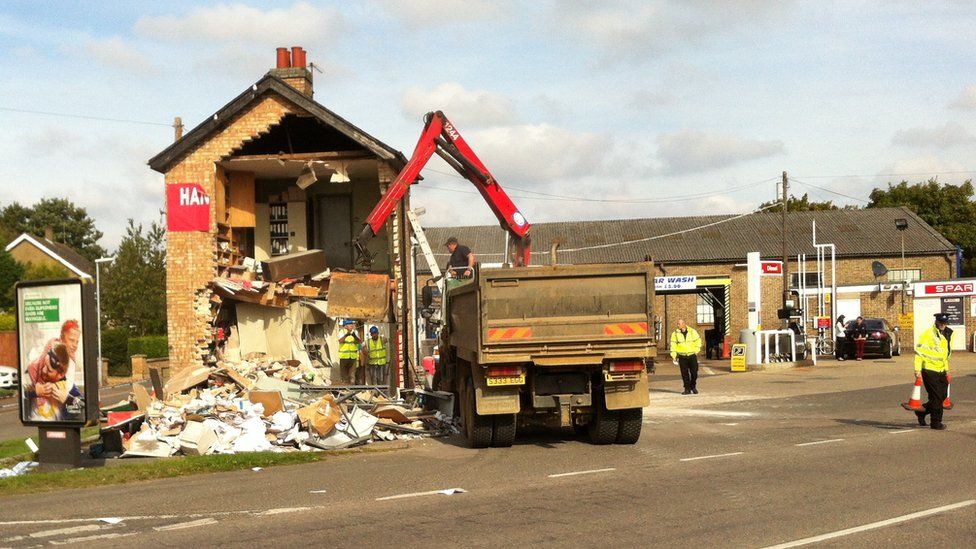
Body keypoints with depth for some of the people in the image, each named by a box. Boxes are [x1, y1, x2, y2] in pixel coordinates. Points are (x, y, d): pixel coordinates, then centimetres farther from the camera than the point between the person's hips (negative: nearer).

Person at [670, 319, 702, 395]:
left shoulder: (692, 331, 0)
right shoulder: (675, 333, 0)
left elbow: (698, 340, 11)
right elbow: (673, 345, 2)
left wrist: (696, 350, 4)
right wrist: (674, 356, -4)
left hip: (692, 355, 0)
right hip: (682, 356, 0)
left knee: (694, 372, 0)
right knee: (684, 374, 0)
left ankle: (693, 387, 19)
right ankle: (687, 389, 8)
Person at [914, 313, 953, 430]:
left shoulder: (946, 335, 13)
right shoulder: (928, 334, -12)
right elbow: (919, 351, -14)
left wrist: (946, 369, 23)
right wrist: (918, 370, -19)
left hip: (941, 371, 8)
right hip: (929, 370, -8)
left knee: (943, 395, 9)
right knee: (936, 397, -5)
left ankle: (922, 411, 25)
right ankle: (936, 422, 7)